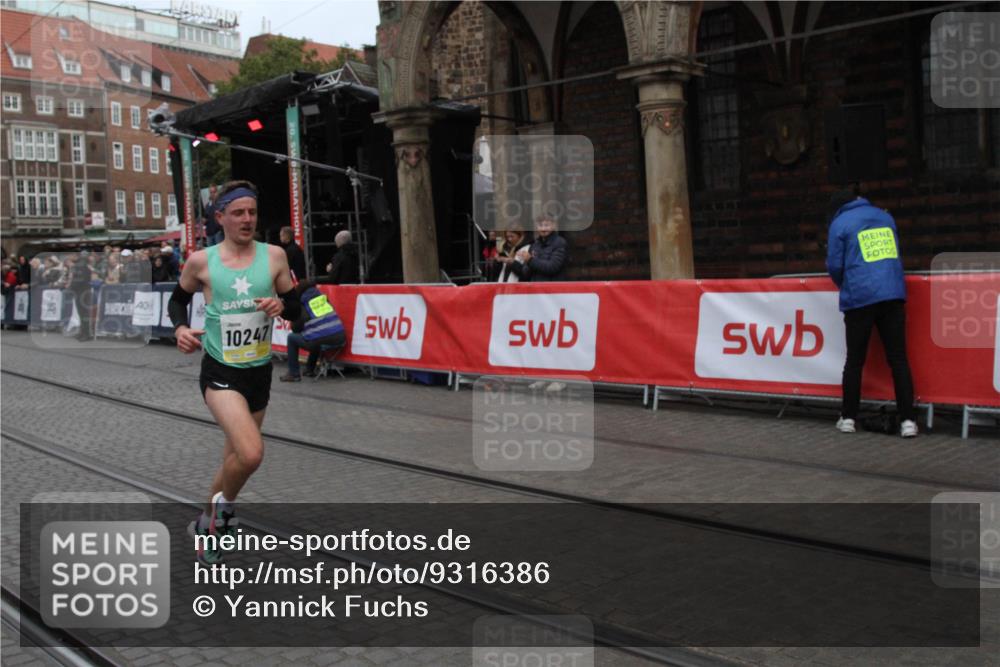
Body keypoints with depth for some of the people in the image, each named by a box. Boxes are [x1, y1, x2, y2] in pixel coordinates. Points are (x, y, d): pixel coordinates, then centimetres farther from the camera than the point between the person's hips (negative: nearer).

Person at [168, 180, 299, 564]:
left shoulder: (274, 256, -2)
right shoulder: (201, 261, -6)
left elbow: (295, 309, 5)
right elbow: (178, 299, 11)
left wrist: (281, 305, -18)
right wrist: (180, 328, -9)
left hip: (260, 371, 4)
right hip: (220, 371, -4)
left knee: (236, 456, 18)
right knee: (251, 453, -24)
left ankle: (207, 523, 43)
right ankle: (225, 504, 8)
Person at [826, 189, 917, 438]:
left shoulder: (839, 223, 4)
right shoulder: (885, 216, 19)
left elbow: (835, 266, 1)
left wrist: (844, 284, 21)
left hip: (859, 298, -3)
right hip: (893, 295, 3)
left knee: (855, 360, 7)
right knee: (898, 358, 4)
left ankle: (848, 418, 10)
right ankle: (907, 420, -1)